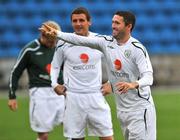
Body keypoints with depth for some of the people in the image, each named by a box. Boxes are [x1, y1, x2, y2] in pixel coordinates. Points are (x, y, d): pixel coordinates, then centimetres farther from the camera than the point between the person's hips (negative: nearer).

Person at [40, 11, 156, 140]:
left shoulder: (138, 49, -15)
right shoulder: (107, 42, 3)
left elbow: (148, 77, -23)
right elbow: (80, 40, 6)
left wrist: (133, 84, -43)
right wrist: (57, 33, -2)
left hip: (140, 108, -7)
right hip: (122, 108, 7)